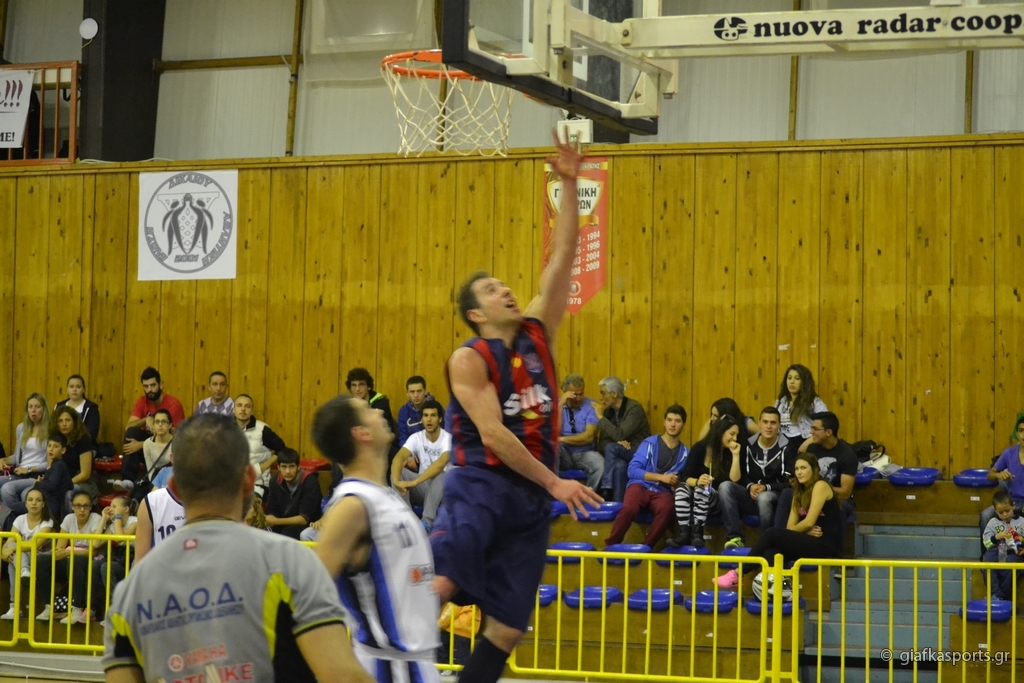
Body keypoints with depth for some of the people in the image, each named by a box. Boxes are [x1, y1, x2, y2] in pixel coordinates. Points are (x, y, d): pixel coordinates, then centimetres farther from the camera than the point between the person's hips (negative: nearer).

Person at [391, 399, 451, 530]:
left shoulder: (448, 439, -16)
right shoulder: (416, 438, -3)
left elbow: (440, 463, -35)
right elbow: (398, 458, -21)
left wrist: (415, 482, -47)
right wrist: (396, 481, -44)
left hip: (443, 489, -4)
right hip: (423, 487, 4)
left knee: (439, 475, -38)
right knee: (398, 470, -21)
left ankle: (427, 522, -42)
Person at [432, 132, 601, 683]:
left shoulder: (537, 333, 10)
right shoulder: (469, 359, -7)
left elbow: (562, 260, 4)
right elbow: (492, 435, -15)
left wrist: (570, 186, -4)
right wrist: (554, 482, -16)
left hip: (530, 496, 6)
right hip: (480, 485, -6)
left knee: (508, 627, 4)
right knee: (436, 586, -26)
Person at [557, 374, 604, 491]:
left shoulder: (591, 406, -3)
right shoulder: (556, 405, 2)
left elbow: (589, 437, -12)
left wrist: (562, 439, -15)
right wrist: (561, 405, -16)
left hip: (585, 454, 0)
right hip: (563, 454, 0)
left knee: (600, 465, -32)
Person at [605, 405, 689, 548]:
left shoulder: (685, 452, 12)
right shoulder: (650, 443, 5)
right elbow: (633, 470, -4)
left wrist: (675, 483, -11)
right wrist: (661, 477, -9)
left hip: (662, 492, 1)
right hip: (641, 485, -1)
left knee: (666, 509, -37)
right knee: (629, 508, -36)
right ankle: (610, 545, -17)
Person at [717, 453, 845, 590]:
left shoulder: (820, 486, -5)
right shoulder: (800, 492, 20)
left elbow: (809, 522, -13)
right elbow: (790, 526, 10)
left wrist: (793, 530, 5)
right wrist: (806, 532, -11)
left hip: (826, 546, -7)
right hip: (812, 543, 7)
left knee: (772, 534, -19)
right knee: (770, 553, -22)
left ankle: (739, 574, -14)